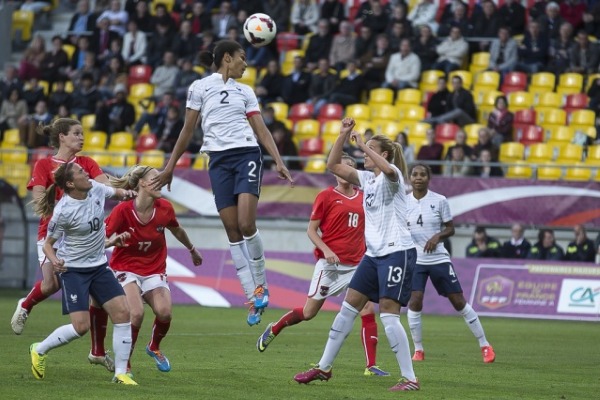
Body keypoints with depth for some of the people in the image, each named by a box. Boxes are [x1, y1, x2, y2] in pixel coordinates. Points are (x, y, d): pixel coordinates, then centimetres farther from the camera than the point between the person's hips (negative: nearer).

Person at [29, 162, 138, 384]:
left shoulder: (96, 188, -6)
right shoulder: (63, 211, -21)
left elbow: (116, 193, 17)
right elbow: (48, 244, -9)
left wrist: (125, 194, -7)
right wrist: (54, 261, -30)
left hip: (99, 266, 6)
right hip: (72, 268, -6)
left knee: (122, 312, -7)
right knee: (81, 326, -13)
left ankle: (120, 373, 1)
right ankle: (39, 350, 13)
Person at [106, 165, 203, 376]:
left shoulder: (165, 208, -7)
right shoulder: (122, 210, -18)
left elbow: (177, 231, 15)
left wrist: (192, 250, 31)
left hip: (154, 269, 3)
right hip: (126, 268, -3)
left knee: (164, 312, -19)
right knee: (137, 313, -26)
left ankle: (154, 347, 15)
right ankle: (124, 363, -6)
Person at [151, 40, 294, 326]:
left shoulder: (245, 91, 14)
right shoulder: (200, 87, 7)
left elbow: (261, 130, 11)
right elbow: (188, 130, 10)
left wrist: (278, 161, -1)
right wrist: (170, 167, 10)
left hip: (247, 155, 1)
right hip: (219, 160, -1)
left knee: (246, 225, -17)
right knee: (232, 231, -4)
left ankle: (260, 284, 2)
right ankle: (253, 297, -2)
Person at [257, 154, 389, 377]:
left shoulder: (362, 198, 11)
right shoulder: (327, 196, -2)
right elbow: (311, 229, -3)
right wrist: (325, 250, -17)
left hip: (356, 265, 4)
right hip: (329, 264, -4)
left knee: (368, 311, -10)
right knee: (309, 312, 3)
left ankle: (371, 366, -8)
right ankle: (273, 330, 30)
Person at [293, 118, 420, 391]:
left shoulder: (392, 176, -8)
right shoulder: (367, 179, 15)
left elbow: (388, 169, -34)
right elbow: (333, 165, 14)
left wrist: (362, 144, -26)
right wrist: (343, 135, 3)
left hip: (397, 251, -9)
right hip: (374, 253, 9)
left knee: (388, 315, -13)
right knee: (348, 308, 10)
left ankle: (410, 379, -11)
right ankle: (324, 367, 18)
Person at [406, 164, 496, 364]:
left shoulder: (439, 201, -4)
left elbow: (450, 228, 3)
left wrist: (438, 236, -16)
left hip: (439, 259, -1)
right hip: (414, 259, 1)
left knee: (459, 302, 2)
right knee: (414, 302, -15)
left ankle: (484, 345, 13)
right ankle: (418, 349, 2)